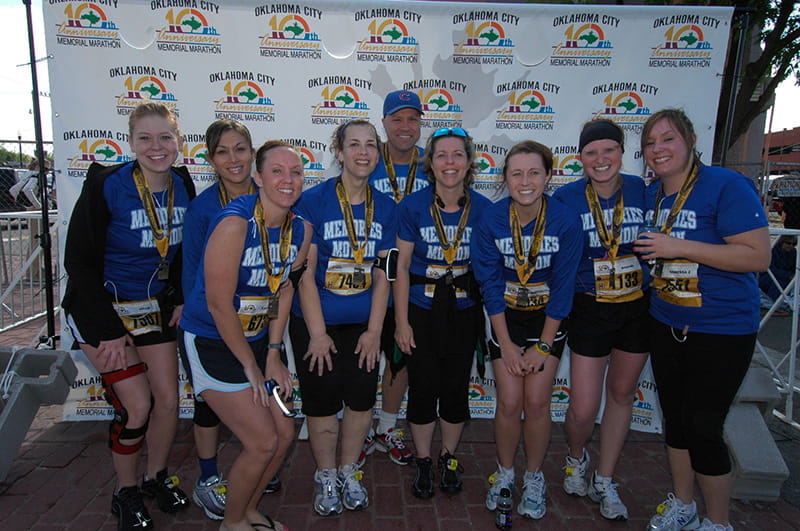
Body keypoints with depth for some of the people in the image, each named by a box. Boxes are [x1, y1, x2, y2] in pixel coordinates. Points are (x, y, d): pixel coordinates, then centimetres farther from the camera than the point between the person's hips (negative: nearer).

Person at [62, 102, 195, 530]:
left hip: (154, 307, 5)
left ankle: (157, 476, 31)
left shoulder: (182, 186, -5)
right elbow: (79, 261, -15)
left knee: (168, 399, 4)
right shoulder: (106, 186, -19)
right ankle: (126, 492, 21)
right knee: (136, 405, -6)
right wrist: (108, 330, -17)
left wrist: (180, 298, 0)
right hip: (101, 307, -4)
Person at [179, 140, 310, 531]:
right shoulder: (235, 222, -25)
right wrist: (250, 366, -13)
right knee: (262, 442, -4)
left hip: (258, 340, 7)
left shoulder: (300, 231, -3)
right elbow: (219, 304, -23)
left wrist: (273, 355, 1)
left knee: (284, 433, 10)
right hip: (212, 343, -7)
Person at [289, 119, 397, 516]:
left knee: (361, 400, 11)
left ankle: (349, 472, 35)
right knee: (323, 403, 9)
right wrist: (317, 333, -14)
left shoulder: (386, 208, 1)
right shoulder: (313, 201, -11)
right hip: (316, 323, -3)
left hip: (363, 324, 3)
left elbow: (382, 274, 1)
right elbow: (305, 273, -13)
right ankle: (326, 478, 32)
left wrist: (374, 330, -4)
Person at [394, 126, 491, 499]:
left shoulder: (483, 209, -5)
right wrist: (401, 321, -8)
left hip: (464, 309, 1)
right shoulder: (413, 206, -9)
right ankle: (423, 461, 28)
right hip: (421, 308, -1)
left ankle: (449, 458, 34)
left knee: (457, 387, 10)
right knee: (423, 386, 5)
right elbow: (401, 266, -6)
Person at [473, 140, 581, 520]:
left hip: (547, 318, 0)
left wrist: (543, 345, -9)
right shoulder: (491, 221, -14)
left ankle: (534, 477, 22)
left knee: (536, 401, -2)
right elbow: (490, 283, -9)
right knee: (509, 401, -2)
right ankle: (504, 472, 24)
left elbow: (562, 286, -11)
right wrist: (506, 344, -9)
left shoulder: (565, 221, -16)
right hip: (505, 317, 0)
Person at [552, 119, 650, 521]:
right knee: (583, 409, -2)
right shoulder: (566, 198, -9)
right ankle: (576, 457, 35)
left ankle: (604, 481, 35)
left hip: (638, 307, 3)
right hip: (590, 310, -2)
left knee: (622, 394, 15)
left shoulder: (643, 190, -4)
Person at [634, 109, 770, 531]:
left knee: (703, 427, 1)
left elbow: (759, 256, -22)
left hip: (722, 331, -6)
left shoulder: (728, 186, -15)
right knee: (675, 417, 17)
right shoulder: (650, 194, 6)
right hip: (666, 325, 7)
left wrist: (682, 248, -25)